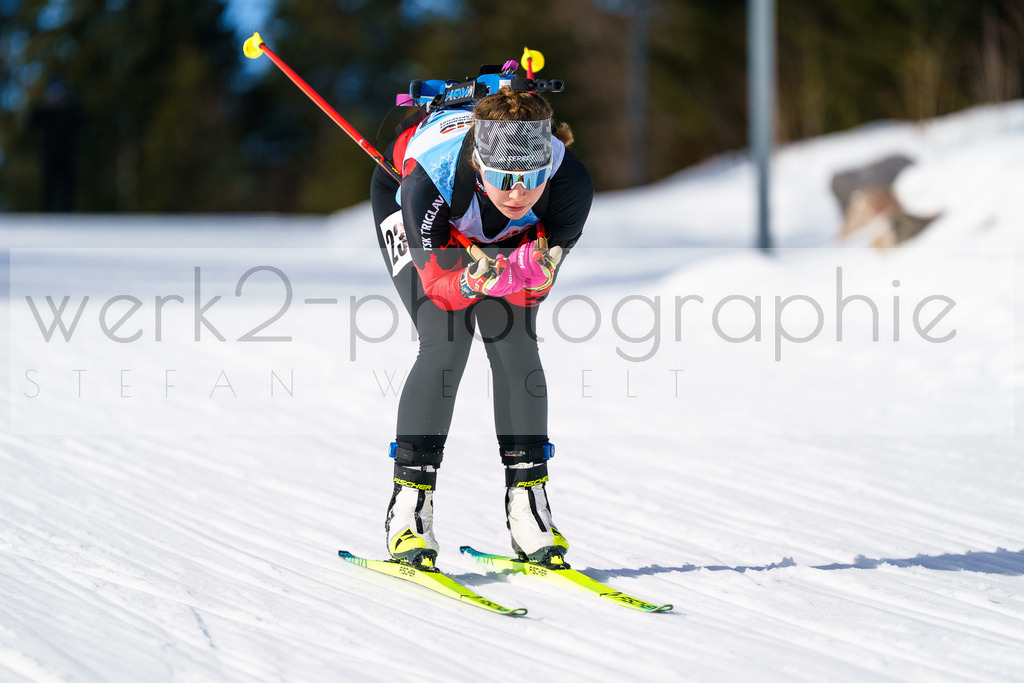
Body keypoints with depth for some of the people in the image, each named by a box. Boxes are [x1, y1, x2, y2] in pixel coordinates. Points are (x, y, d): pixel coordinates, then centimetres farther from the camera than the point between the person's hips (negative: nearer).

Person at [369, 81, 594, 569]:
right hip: (405, 203, -3)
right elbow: (439, 282, -33)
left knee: (515, 342, -11)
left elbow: (534, 285, -26)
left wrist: (526, 270, -49)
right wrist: (472, 277, -54)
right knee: (446, 342, -19)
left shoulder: (570, 183, -37)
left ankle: (528, 505, 0)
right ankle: (408, 511, -11)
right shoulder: (432, 177, -45)